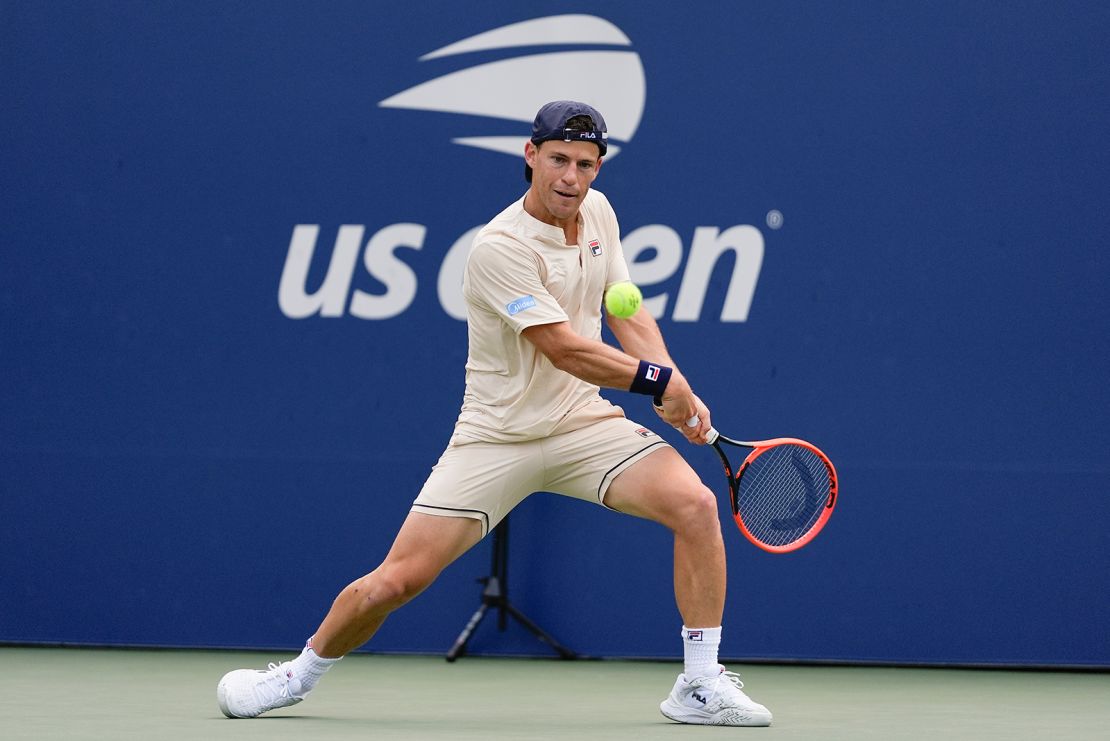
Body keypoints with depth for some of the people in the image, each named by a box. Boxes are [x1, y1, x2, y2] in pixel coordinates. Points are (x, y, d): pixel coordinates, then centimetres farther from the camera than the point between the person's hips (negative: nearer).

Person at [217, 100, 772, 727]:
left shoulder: (598, 212, 3)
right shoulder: (501, 247, -20)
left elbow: (628, 313, 10)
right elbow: (565, 350, -23)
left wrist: (678, 391, -5)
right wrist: (658, 378, -15)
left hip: (583, 423, 5)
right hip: (497, 436, -5)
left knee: (696, 504, -19)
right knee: (394, 581, -7)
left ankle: (702, 687, -8)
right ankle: (303, 671, 22)